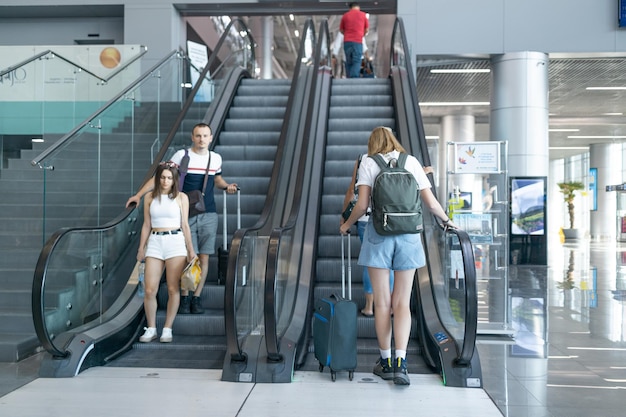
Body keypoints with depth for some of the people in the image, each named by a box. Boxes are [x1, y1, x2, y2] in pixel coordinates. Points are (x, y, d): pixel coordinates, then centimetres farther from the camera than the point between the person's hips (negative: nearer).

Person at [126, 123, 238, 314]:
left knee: (204, 257, 3)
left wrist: (227, 186, 5)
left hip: (208, 215, 3)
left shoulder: (216, 158, 8)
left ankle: (197, 298, 14)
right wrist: (138, 195, -9)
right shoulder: (181, 155, -3)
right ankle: (184, 298, 10)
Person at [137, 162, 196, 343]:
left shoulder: (181, 197, 2)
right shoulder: (149, 197, 7)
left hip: (175, 242, -1)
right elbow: (146, 225, 11)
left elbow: (184, 225, 5)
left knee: (173, 289, 0)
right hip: (155, 243, 2)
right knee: (150, 290, -3)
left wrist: (191, 249, 4)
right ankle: (151, 329, 14)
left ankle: (167, 329, 13)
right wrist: (141, 248, 10)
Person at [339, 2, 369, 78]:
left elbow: (341, 30, 16)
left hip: (347, 41, 2)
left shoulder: (345, 15, 10)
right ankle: (354, 78, -21)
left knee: (348, 62, 8)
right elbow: (367, 29, 12)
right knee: (357, 61, -6)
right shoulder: (363, 15, 6)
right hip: (358, 41, -2)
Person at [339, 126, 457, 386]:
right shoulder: (411, 162, 8)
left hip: (379, 234, -1)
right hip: (408, 234, 2)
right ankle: (400, 363, -4)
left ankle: (386, 362, 15)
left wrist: (347, 224, 12)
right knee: (402, 302, 7)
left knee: (382, 302, 7)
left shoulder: (368, 163, 3)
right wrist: (446, 220, 23)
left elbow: (362, 205, -6)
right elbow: (430, 202, 5)